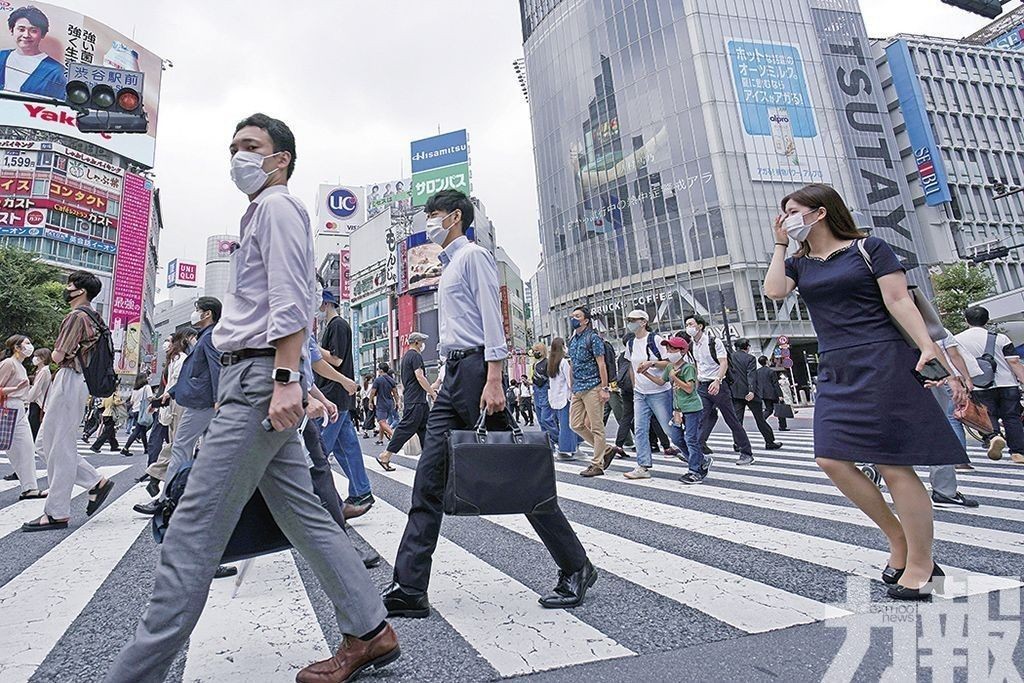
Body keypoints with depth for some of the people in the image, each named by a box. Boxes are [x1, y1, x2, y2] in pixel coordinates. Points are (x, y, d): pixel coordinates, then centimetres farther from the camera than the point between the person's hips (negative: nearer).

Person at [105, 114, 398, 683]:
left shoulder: (277, 205, -1)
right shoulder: (262, 215, 29)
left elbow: (290, 301, -16)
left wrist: (285, 379, -24)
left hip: (261, 375, -10)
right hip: (252, 379, 10)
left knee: (195, 526, -6)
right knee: (303, 514, 9)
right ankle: (370, 632, 16)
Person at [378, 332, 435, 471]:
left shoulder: (406, 356, 20)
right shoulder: (416, 355, -11)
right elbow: (420, 377, -19)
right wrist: (433, 393, -12)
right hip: (416, 400, -11)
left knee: (425, 428, 10)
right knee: (406, 428, -8)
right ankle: (385, 456, -5)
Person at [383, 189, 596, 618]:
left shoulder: (472, 255, -1)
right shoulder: (448, 265, 26)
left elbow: (492, 318, -13)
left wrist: (494, 380, -22)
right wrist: (451, 374, 19)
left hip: (475, 368, -9)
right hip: (453, 373, 9)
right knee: (427, 482, 3)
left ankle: (576, 569, 12)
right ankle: (408, 590, 9)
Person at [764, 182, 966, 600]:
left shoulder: (868, 248, 1)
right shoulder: (799, 263, 15)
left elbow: (899, 301, -5)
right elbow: (774, 291, -4)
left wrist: (929, 347, -15)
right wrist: (780, 244, 4)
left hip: (881, 364, -6)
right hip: (835, 372, 6)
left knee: (894, 466, -4)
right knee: (832, 460, -2)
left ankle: (921, 565, 11)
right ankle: (899, 541, 17)